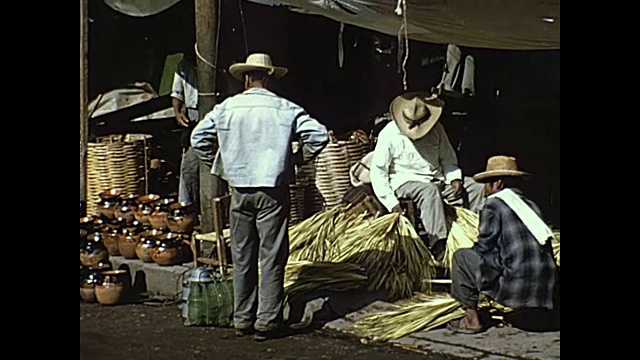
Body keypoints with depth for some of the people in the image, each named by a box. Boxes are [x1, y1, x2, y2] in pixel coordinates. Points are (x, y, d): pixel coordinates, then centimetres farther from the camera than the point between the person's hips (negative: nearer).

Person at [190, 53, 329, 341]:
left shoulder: (227, 107, 3)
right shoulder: (284, 109, -3)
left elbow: (198, 137, 6)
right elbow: (319, 135, -9)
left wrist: (218, 164, 15)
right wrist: (299, 159, 5)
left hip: (239, 190, 2)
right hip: (272, 190, -2)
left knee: (242, 257, 11)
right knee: (271, 257, 3)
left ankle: (242, 319, 19)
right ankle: (267, 322, 5)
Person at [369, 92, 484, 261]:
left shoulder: (436, 129, 5)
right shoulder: (389, 134, -9)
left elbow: (447, 157, 14)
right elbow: (378, 172, -9)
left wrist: (454, 178, -7)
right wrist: (391, 202, -18)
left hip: (438, 178, 5)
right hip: (406, 182, -5)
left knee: (477, 189, -12)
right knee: (429, 191, -38)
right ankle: (438, 246, -43)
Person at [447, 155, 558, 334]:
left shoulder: (494, 204, -3)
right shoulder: (531, 205, 17)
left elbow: (483, 248, 0)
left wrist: (470, 255, 21)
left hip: (516, 287, -7)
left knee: (461, 256, 9)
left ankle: (471, 319, 9)